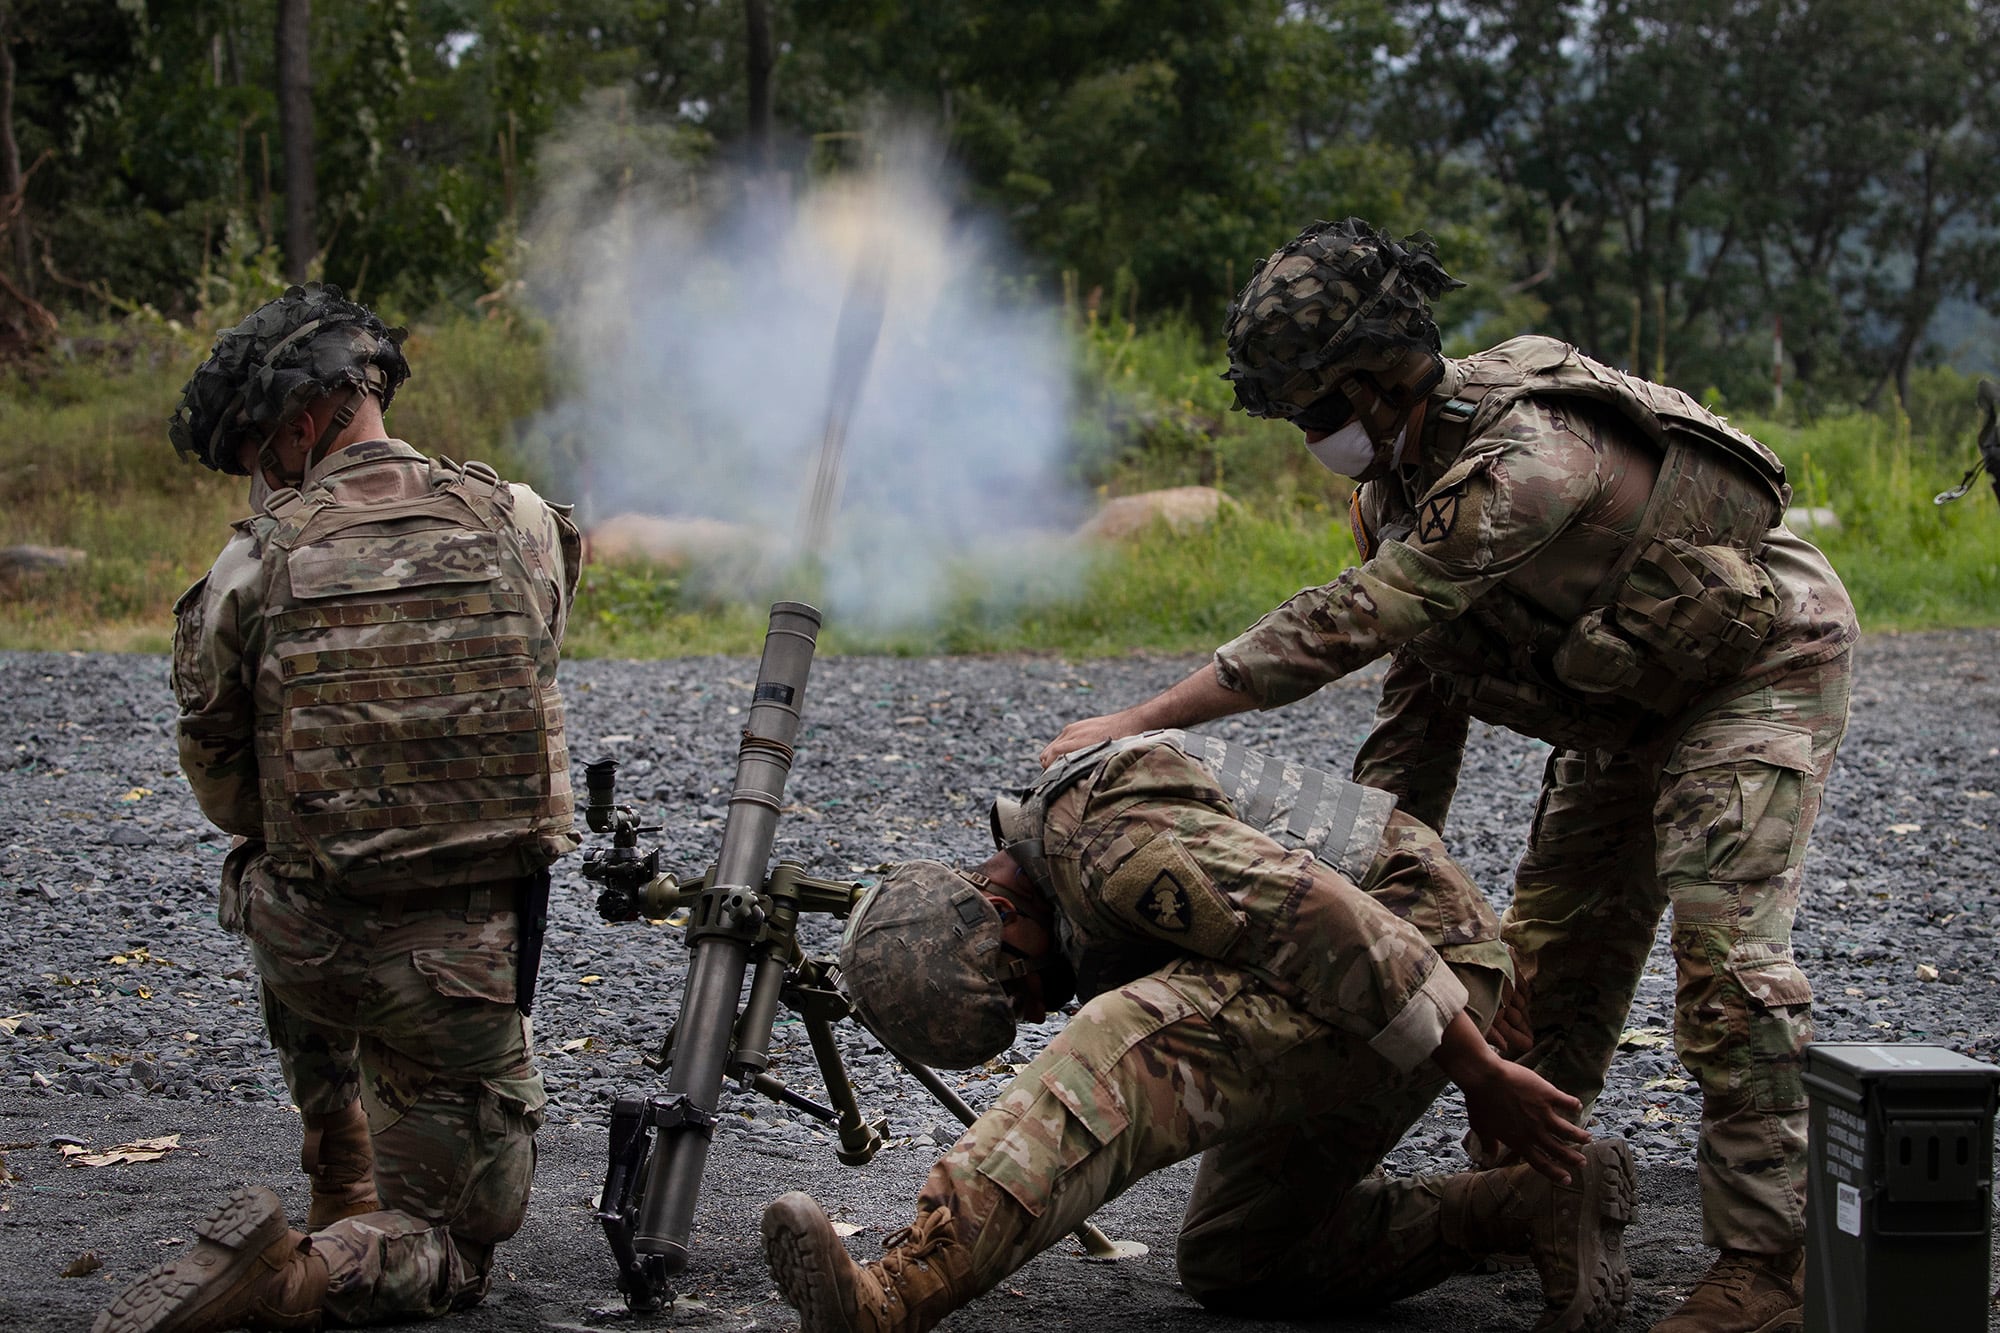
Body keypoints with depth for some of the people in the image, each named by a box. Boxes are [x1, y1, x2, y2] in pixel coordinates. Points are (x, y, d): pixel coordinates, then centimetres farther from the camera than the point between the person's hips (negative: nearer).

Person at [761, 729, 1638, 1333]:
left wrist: (1481, 1078, -24)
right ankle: (1534, 1207, 6)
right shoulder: (1057, 885, 13)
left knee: (1132, 1047, -30)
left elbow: (1328, 923, -28)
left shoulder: (1113, 843, -22)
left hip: (1414, 970, -11)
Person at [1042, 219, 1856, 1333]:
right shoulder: (1396, 476, -5)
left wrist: (1141, 722, -38)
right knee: (1552, 947, 11)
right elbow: (1422, 681, 3)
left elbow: (1346, 624, -39)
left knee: (1726, 947, -18)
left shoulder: (1527, 459, -36)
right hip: (1629, 697, 9)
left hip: (1764, 664, -9)